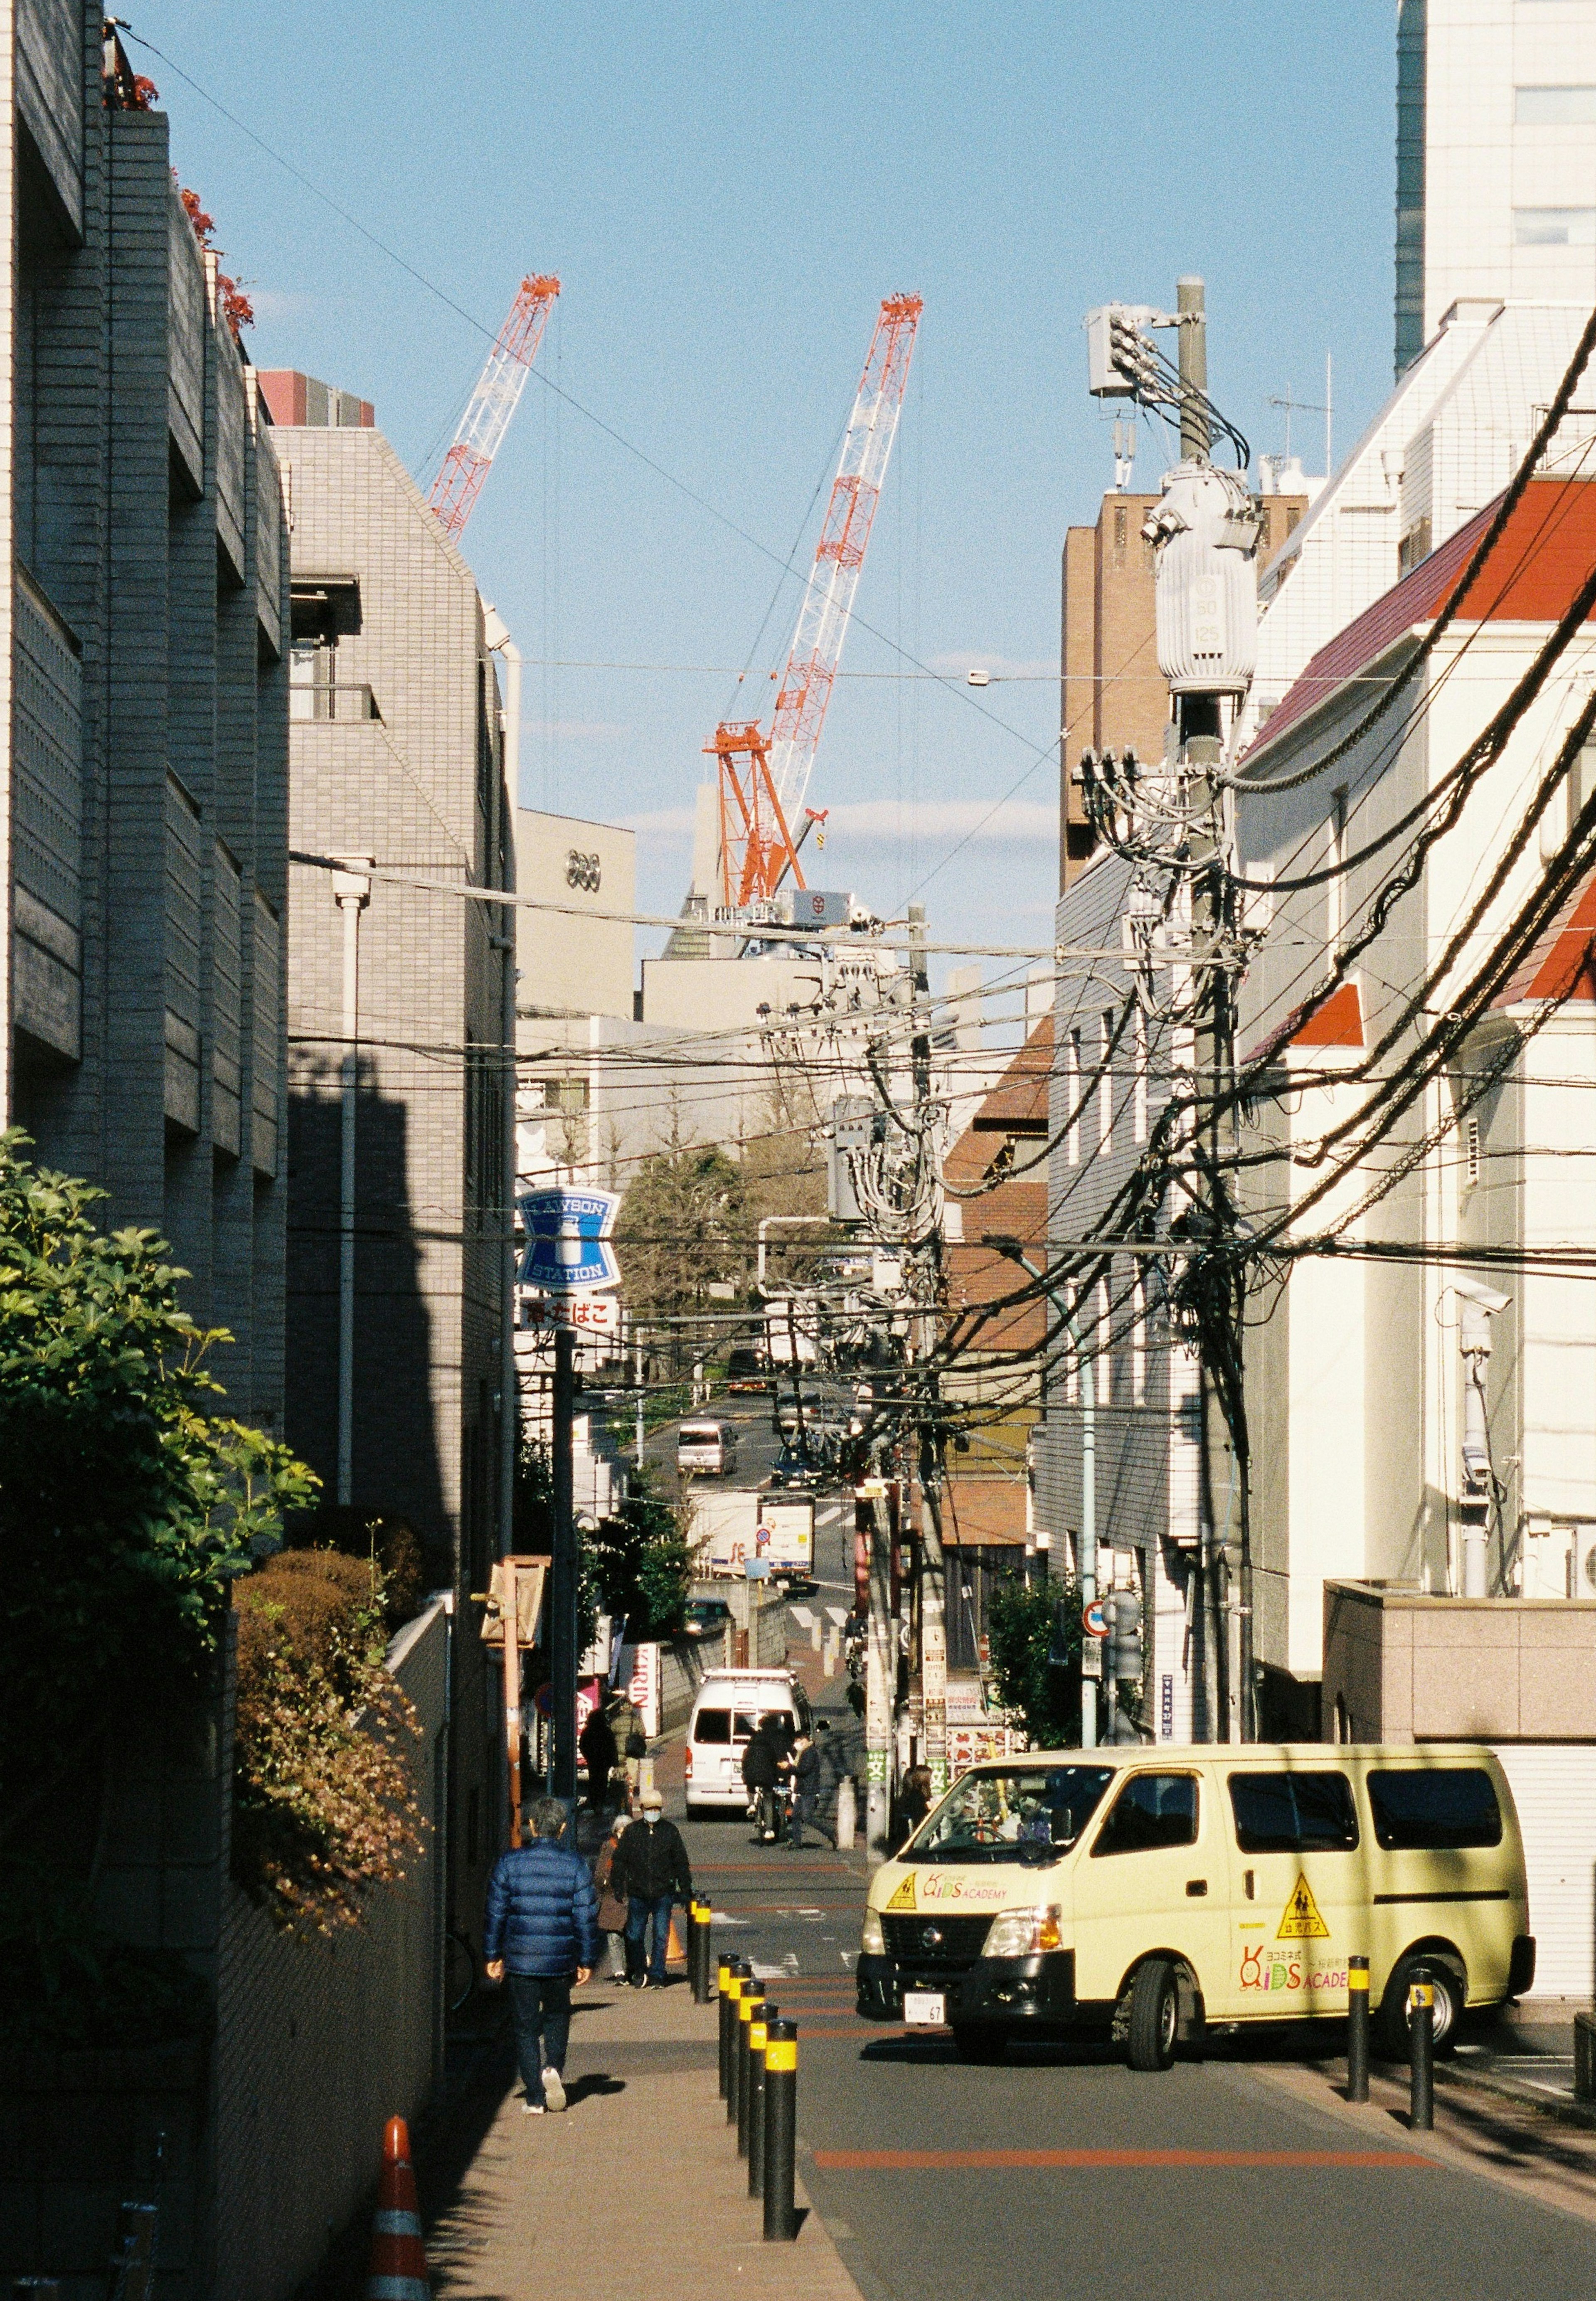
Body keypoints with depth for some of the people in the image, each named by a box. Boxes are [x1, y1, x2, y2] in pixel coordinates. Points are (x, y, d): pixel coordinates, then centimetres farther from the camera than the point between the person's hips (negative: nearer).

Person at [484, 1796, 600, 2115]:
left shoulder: (510, 1862, -2)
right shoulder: (575, 1864, -2)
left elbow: (496, 1912, 1)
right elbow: (586, 1917, -2)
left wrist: (493, 1955, 10)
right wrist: (587, 1960, 6)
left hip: (520, 1959, 0)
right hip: (561, 1959, 0)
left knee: (526, 2026, 7)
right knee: (557, 2015, 23)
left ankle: (534, 2098, 4)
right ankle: (554, 2067, -1)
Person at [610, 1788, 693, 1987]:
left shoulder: (670, 1832, 5)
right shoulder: (632, 1831, 5)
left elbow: (681, 1863, 10)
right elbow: (620, 1861, 8)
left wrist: (686, 1890, 7)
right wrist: (617, 1887, 0)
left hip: (663, 1894, -1)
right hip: (638, 1894, 1)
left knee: (661, 1937, -1)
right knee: (634, 1937, 5)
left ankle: (657, 1976, 7)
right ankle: (637, 1974, 20)